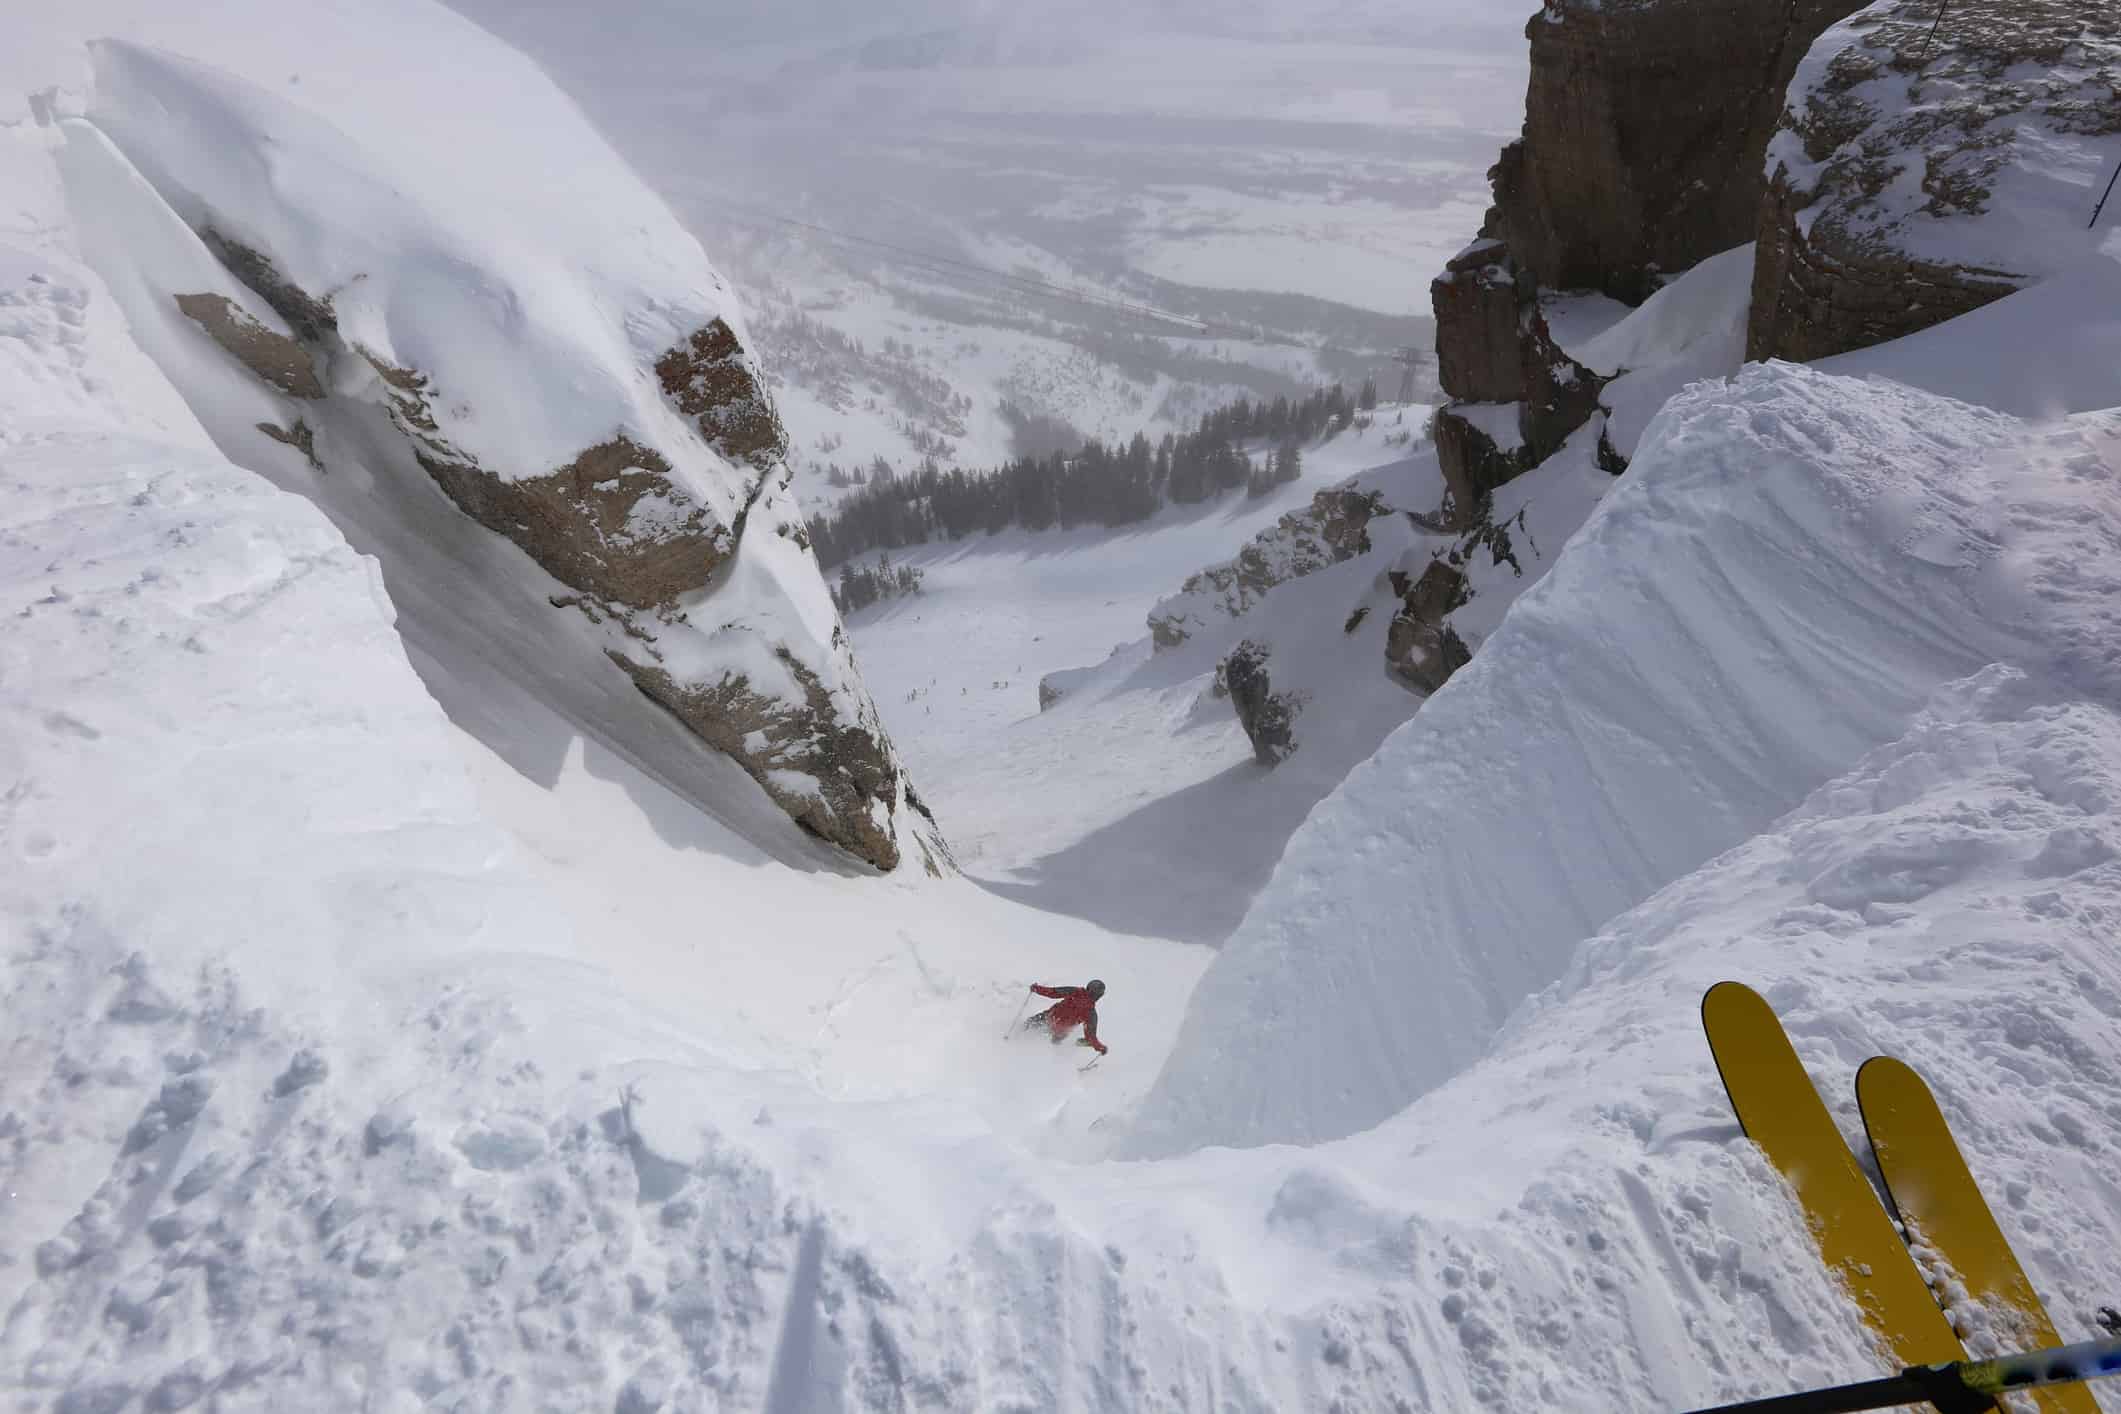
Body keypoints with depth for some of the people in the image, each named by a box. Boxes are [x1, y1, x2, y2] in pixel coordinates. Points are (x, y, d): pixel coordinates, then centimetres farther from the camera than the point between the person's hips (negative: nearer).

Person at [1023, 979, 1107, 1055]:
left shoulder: (1074, 992, -15)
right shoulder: (1091, 1012, -18)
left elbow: (1053, 992, -10)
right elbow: (1090, 1035, -16)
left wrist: (1037, 988, 1)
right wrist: (1100, 1047, -4)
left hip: (1050, 1018, 0)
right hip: (1060, 1032, 0)